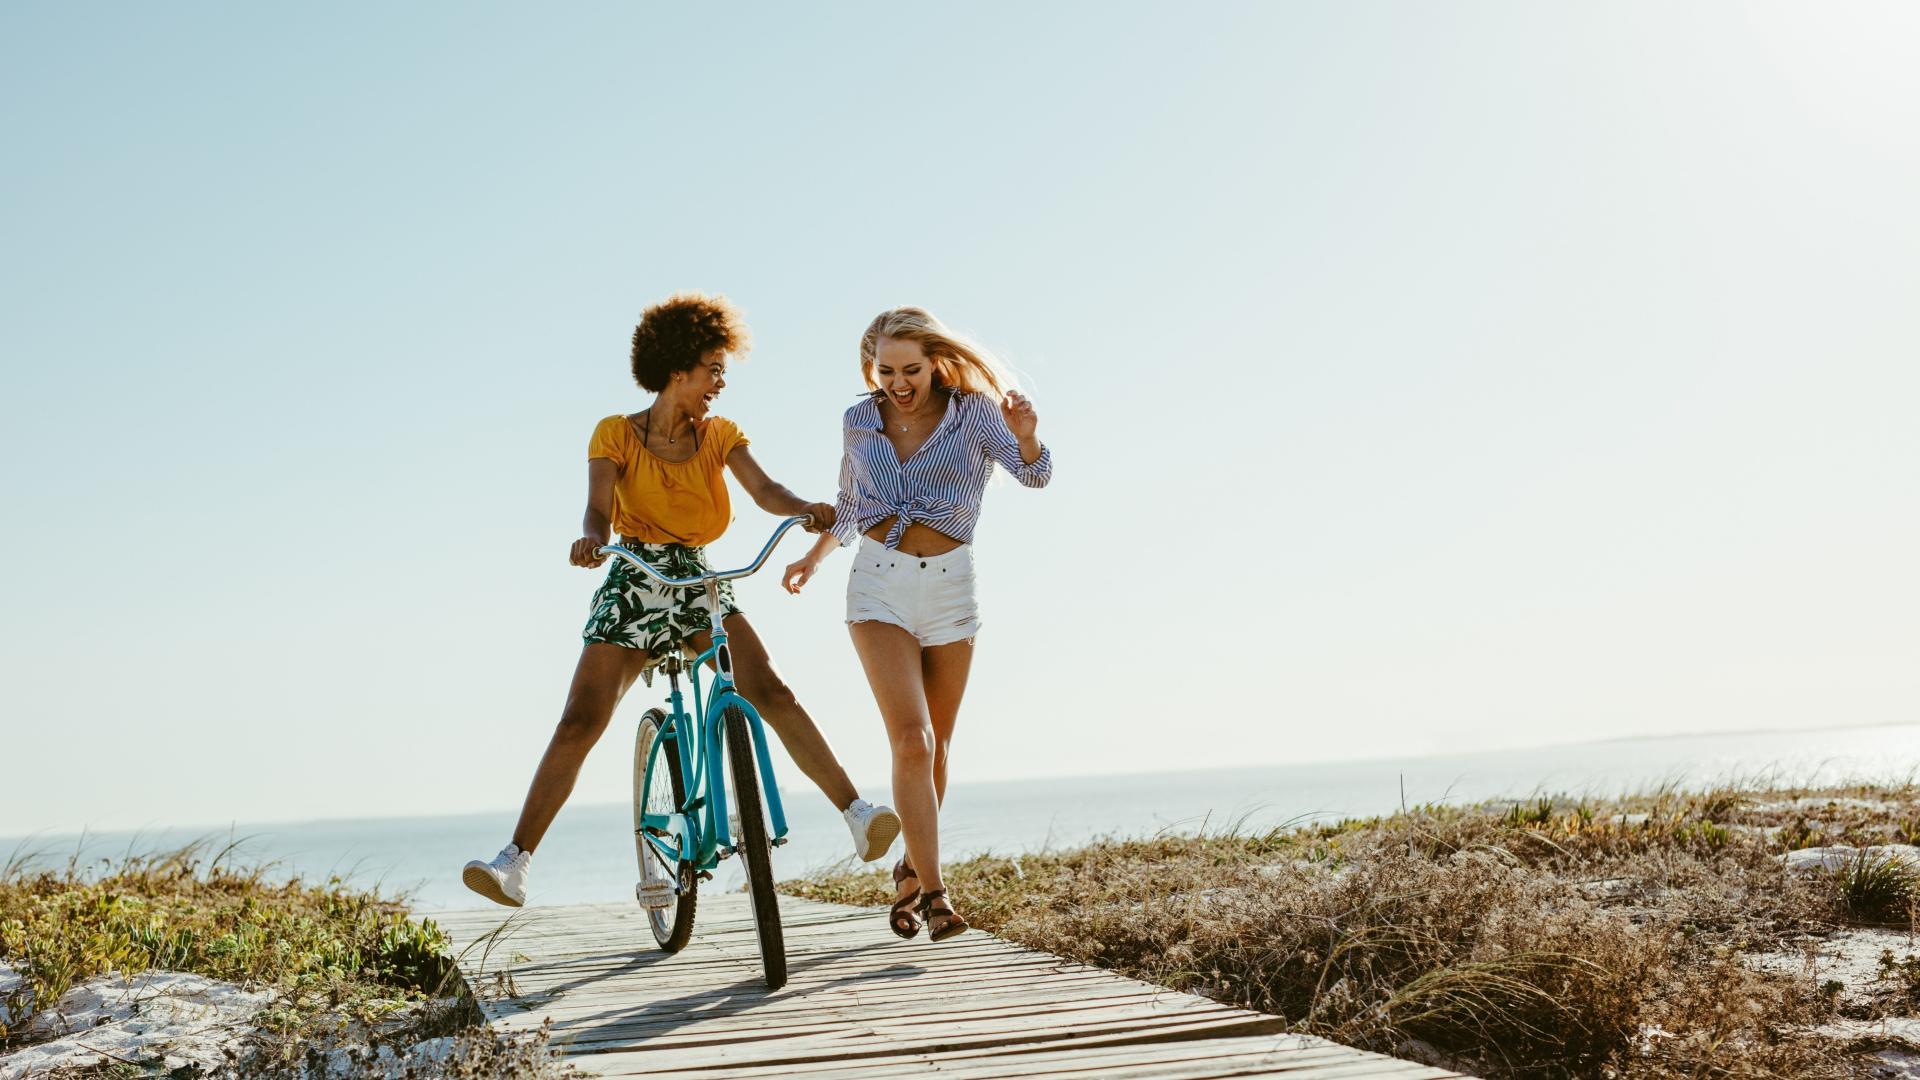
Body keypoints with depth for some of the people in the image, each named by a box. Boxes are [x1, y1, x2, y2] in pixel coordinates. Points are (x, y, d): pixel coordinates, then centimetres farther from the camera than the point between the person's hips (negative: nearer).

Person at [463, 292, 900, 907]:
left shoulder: (719, 435, 5)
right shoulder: (617, 435, -3)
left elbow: (765, 491, -11)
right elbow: (599, 508, -17)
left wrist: (806, 509, -33)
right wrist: (592, 539, -42)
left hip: (700, 584, 2)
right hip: (633, 585, -2)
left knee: (771, 693, -17)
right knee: (579, 724, -10)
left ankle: (857, 815, -18)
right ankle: (515, 863, -7)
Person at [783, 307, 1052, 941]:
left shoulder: (973, 412, -2)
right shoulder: (860, 422, 6)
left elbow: (1034, 474, -17)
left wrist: (1025, 435, -37)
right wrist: (812, 559, 18)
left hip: (949, 585, 0)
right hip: (879, 586, 0)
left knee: (935, 746, 9)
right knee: (912, 740, -15)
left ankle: (912, 871, 29)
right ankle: (933, 892, -15)